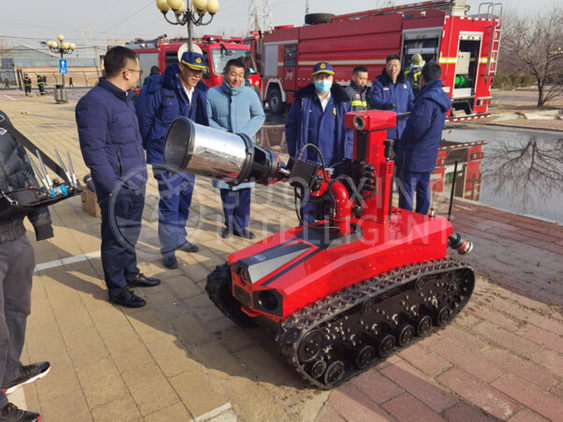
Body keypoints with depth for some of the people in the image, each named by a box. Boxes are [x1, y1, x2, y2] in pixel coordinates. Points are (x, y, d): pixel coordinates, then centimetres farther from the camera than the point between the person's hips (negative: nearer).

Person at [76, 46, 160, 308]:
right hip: (117, 187, -9)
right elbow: (93, 150, -21)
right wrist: (113, 185, -21)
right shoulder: (94, 102, -18)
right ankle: (117, 289, 18)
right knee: (117, 238, 4)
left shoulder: (124, 98, 14)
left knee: (131, 234, 21)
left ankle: (130, 273, 39)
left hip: (136, 183, 9)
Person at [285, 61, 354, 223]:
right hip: (308, 162, 0)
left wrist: (347, 159, -2)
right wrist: (294, 154, -1)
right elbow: (290, 127, 7)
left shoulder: (343, 101, 6)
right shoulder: (302, 100, 3)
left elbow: (350, 131, 7)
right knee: (307, 198, 8)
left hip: (334, 163, 1)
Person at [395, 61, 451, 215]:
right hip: (429, 155, 10)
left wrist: (402, 143, -7)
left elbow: (415, 129, -23)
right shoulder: (442, 98, 9)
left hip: (413, 156, -9)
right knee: (423, 189, 17)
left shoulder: (426, 101, -21)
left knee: (406, 190, -2)